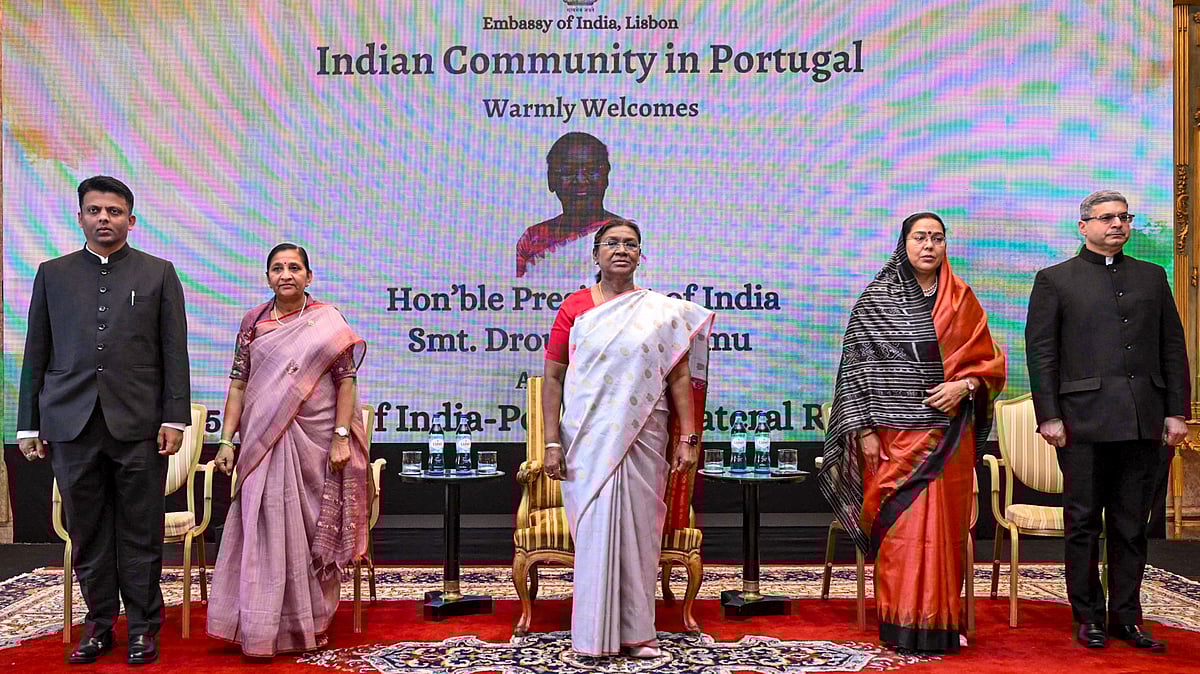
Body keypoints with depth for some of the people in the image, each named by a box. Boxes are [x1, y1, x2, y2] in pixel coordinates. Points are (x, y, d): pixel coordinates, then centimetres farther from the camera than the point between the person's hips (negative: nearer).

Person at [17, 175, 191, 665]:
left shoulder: (158, 274, 7)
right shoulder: (52, 274, 12)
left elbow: (175, 352, 3)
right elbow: (36, 354, 12)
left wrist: (174, 418, -4)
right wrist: (29, 424, 8)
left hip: (138, 423, -2)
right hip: (72, 423, 2)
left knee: (140, 532, 3)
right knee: (87, 532, 8)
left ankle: (143, 625, 14)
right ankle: (99, 622, 21)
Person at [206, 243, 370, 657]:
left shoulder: (326, 321, 0)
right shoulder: (253, 322, 8)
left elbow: (346, 380, -3)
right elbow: (238, 385, 7)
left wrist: (341, 437, -11)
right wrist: (227, 440, 1)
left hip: (314, 441, -2)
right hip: (264, 442, 2)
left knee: (313, 529, 5)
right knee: (265, 528, 1)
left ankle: (310, 623, 20)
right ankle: (263, 628, 13)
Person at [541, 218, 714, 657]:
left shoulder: (663, 312, 6)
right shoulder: (575, 307, 3)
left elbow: (681, 377, 5)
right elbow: (552, 378, 1)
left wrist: (687, 439, -2)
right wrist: (552, 443, -5)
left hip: (643, 439, 1)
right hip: (588, 439, -1)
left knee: (639, 529, 5)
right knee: (594, 528, 0)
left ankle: (636, 632, 17)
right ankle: (595, 634, 11)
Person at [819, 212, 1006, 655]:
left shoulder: (961, 300, 8)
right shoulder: (875, 300, 1)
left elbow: (990, 361, 12)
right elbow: (857, 366, -1)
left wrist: (964, 384, -9)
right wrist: (865, 430, -6)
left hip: (948, 436, 2)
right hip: (895, 435, -2)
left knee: (943, 527, 4)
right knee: (899, 528, -2)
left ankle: (941, 623, 17)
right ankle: (902, 626, 8)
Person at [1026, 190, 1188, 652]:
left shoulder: (1152, 277, 15)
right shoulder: (1054, 280, 4)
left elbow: (1173, 346, 13)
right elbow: (1040, 352, -1)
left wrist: (1176, 411, 6)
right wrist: (1049, 416, -8)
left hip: (1143, 423, 3)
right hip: (1084, 421, -3)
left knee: (1131, 526, 9)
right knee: (1083, 524, 3)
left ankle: (1126, 617, 19)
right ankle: (1088, 618, 14)